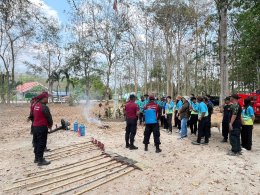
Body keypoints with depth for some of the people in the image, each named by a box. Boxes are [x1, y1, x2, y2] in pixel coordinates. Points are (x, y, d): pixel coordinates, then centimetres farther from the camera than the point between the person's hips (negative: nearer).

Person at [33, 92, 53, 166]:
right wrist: (50, 125, 6)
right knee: (42, 144, -1)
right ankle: (40, 160, 5)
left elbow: (34, 115, 15)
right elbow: (49, 117, -14)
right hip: (42, 127, -9)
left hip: (35, 126, 9)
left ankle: (37, 158, 30)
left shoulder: (36, 105, 8)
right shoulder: (44, 107, -20)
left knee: (37, 143, 18)